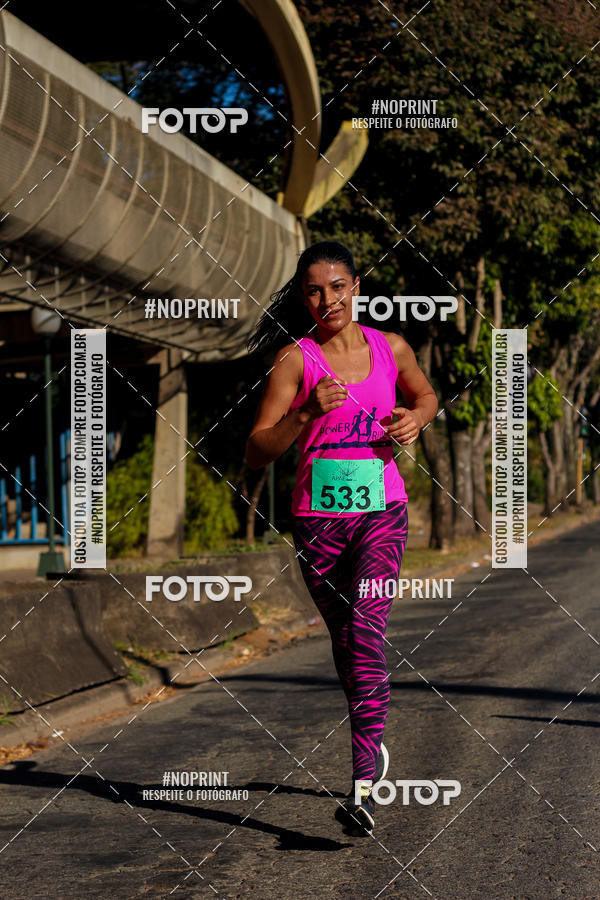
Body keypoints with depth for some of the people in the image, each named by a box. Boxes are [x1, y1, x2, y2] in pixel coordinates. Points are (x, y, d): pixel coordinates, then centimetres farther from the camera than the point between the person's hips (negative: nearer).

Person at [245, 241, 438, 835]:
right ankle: (372, 744, 38)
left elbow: (425, 395, 26)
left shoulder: (390, 348, 5)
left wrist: (416, 419, 3)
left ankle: (362, 785, -23)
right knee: (344, 641, 13)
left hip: (381, 510, 0)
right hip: (318, 516, 1)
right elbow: (256, 454, -8)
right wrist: (307, 414, -23)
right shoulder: (296, 358, -3)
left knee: (366, 632, -19)